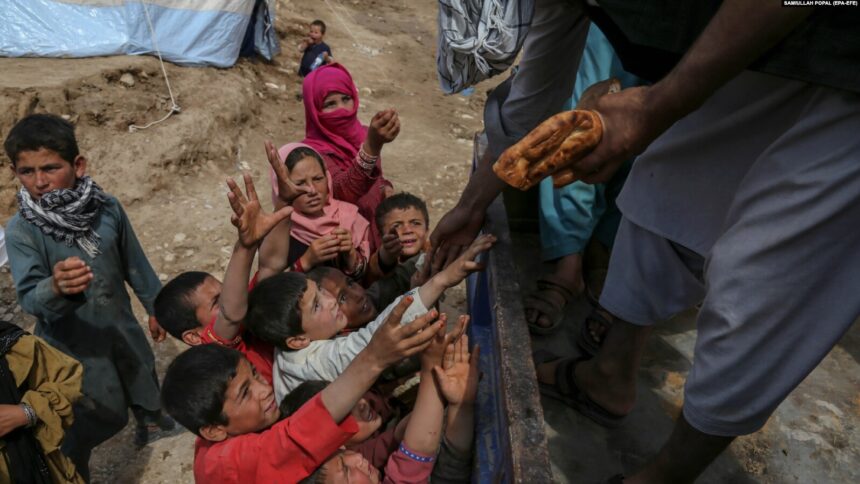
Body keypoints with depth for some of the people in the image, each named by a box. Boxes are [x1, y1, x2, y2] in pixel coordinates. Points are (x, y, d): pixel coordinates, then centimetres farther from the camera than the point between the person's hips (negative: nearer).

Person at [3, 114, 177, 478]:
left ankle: (150, 423, 58)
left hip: (120, 324, 4)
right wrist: (56, 288, -54)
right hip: (72, 341, -3)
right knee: (104, 416, 8)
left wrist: (155, 306, 9)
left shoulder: (107, 208, -14)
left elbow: (134, 263, -1)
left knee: (143, 379, 25)